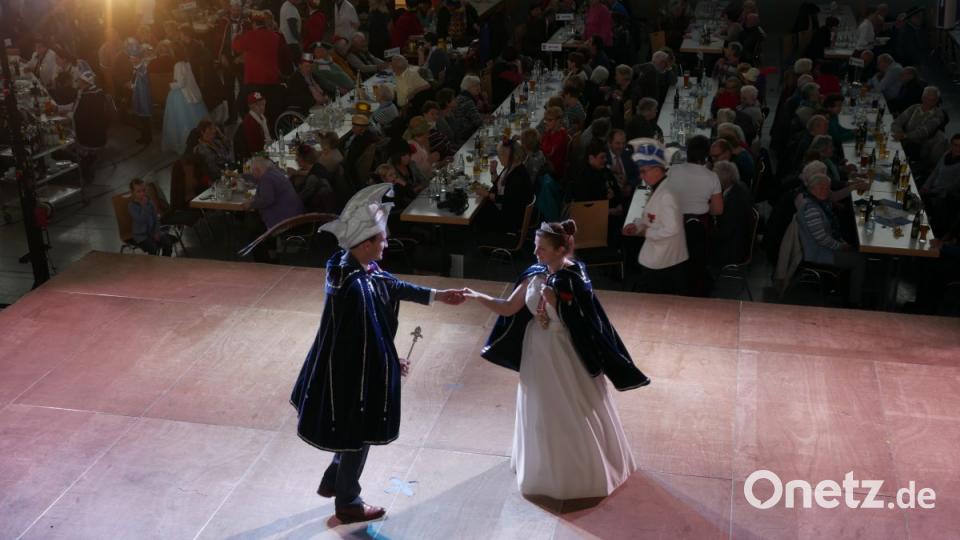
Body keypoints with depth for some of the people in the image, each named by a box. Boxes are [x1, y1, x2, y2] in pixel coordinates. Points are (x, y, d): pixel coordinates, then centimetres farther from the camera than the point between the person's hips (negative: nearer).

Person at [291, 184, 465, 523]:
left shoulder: (356, 266, -5)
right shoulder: (354, 288, -34)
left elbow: (392, 287, 8)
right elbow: (365, 342, -27)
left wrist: (437, 296, 9)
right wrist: (393, 365, -11)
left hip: (348, 364, 9)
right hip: (354, 371, -9)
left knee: (354, 431, 28)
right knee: (358, 435, 12)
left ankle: (332, 481, 47)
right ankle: (348, 504, 34)